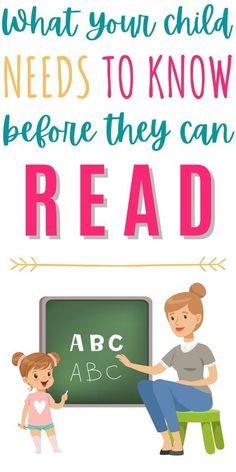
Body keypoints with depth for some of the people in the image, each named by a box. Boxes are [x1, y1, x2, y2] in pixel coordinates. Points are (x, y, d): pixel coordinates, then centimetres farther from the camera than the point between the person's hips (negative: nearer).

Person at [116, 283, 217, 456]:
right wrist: (130, 364, 6)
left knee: (160, 385, -31)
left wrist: (189, 383, -18)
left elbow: (213, 377, -8)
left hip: (201, 399, -7)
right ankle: (167, 441, -19)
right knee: (144, 385, -17)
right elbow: (155, 370, 16)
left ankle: (177, 443, -26)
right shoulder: (176, 351, 12)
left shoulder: (203, 350, -7)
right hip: (185, 401, 7)